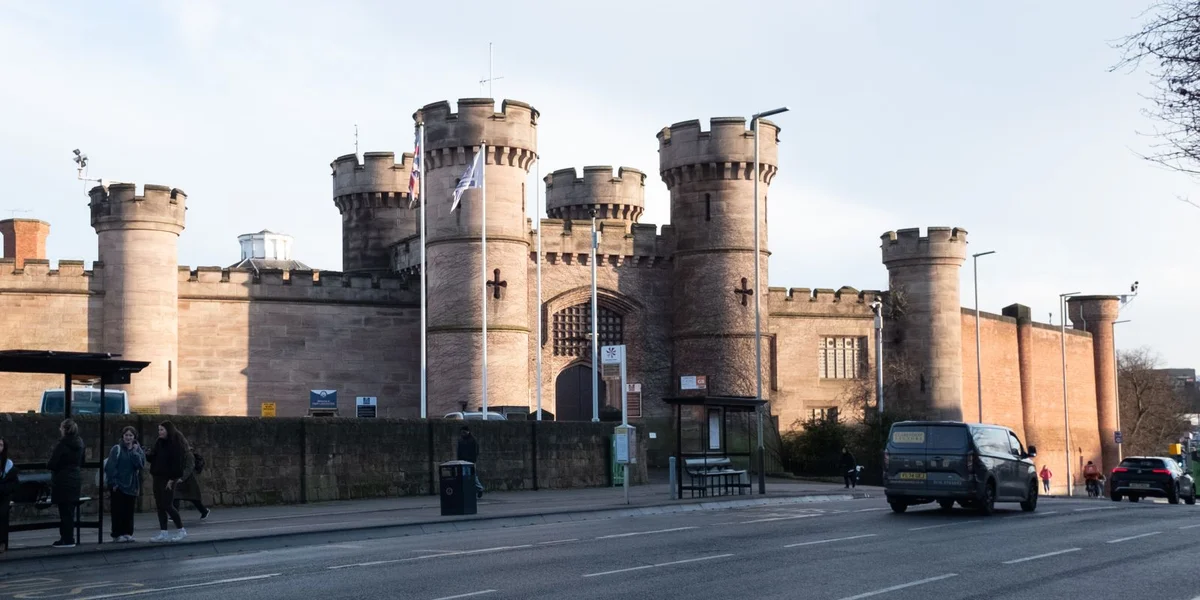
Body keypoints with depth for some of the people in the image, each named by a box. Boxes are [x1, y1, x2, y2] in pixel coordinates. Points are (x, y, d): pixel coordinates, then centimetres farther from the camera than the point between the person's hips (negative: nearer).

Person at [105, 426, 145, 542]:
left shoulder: (138, 450, 8)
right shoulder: (117, 449, -3)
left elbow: (141, 465, -7)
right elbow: (110, 466, -9)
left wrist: (134, 452, -11)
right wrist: (113, 482, -14)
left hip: (132, 485, 4)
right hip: (119, 485, -4)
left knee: (129, 510, 5)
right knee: (118, 510, -3)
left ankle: (127, 533, 12)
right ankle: (117, 534, 1)